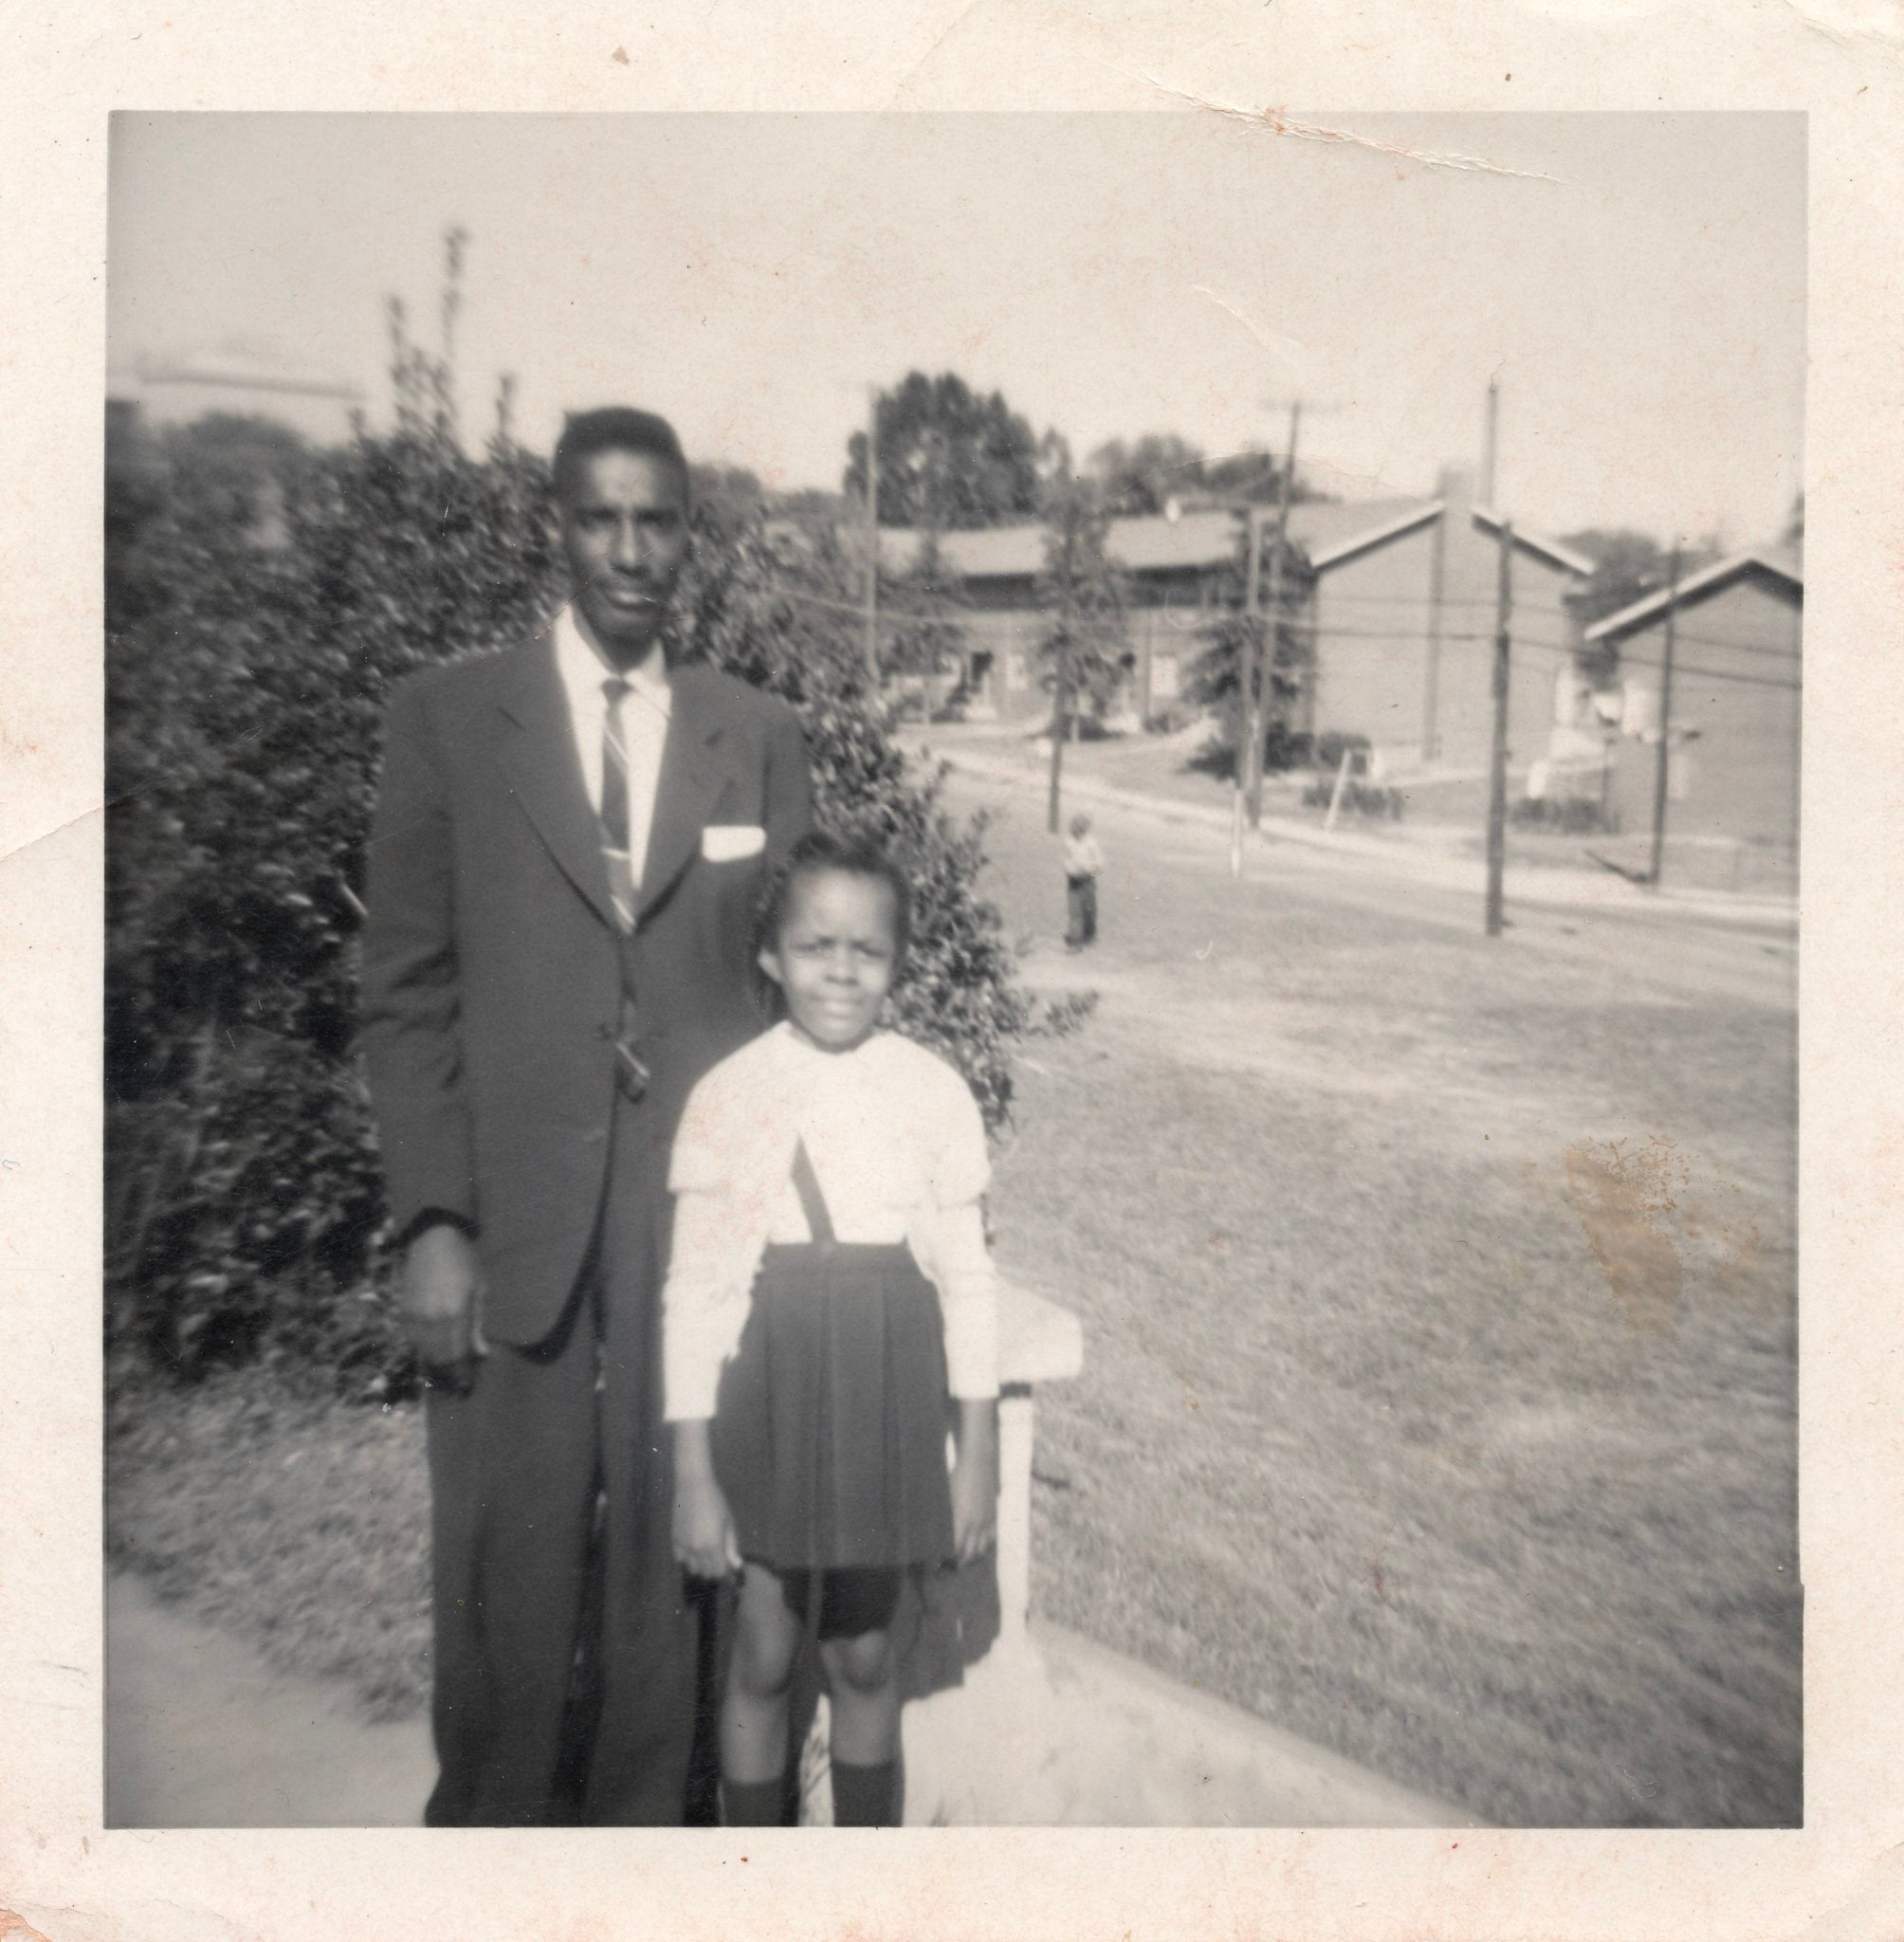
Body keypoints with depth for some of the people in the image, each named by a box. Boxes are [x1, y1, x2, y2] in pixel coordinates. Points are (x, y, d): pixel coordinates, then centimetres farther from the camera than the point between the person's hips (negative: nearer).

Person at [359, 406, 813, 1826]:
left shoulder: (764, 739, 8)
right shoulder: (448, 717, 3)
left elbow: (782, 977, 9)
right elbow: (408, 990, 1)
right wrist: (432, 1222, -7)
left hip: (702, 1211, 1)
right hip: (511, 1217, -1)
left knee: (671, 1559, 8)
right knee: (505, 1581, 6)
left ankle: (641, 1819, 28)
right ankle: (488, 1820, 28)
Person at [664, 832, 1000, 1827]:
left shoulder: (935, 1093, -6)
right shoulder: (726, 1096, -9)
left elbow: (967, 1278, 0)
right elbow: (693, 1290, -6)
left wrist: (978, 1453, 2)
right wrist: (693, 1473, -5)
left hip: (889, 1399, 1)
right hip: (767, 1397, -1)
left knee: (864, 1654, 16)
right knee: (763, 1655, 12)